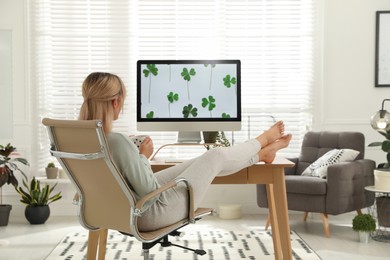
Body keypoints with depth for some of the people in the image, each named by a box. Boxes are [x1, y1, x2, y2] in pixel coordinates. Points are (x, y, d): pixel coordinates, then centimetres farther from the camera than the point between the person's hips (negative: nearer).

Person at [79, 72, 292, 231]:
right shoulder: (117, 142, -34)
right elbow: (148, 190, -26)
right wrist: (143, 156, -11)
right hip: (149, 214, -8)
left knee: (203, 161, 21)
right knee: (215, 156, 8)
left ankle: (261, 154, 43)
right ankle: (261, 143, 39)